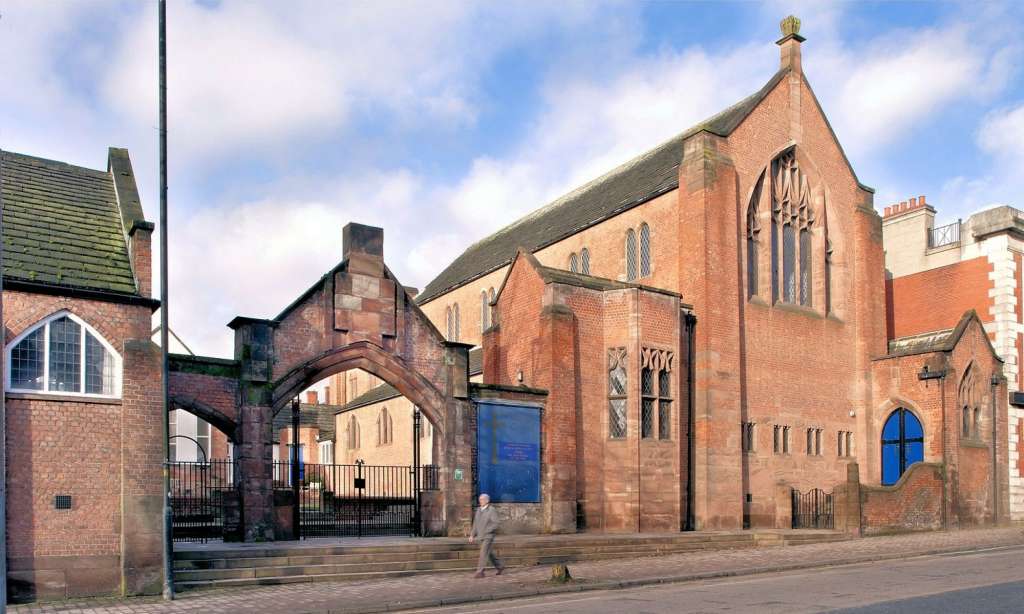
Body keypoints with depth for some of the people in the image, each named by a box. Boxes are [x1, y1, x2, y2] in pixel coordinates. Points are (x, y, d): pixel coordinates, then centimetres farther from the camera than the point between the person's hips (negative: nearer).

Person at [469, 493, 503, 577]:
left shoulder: (492, 511, -12)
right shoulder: (479, 510, 9)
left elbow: (495, 525, -17)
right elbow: (476, 524, 12)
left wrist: (485, 531, -20)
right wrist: (472, 535, 6)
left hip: (488, 536, -7)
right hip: (481, 537, 7)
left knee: (483, 554, -12)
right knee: (489, 554, 15)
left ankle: (480, 572, -9)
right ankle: (499, 567, 31)